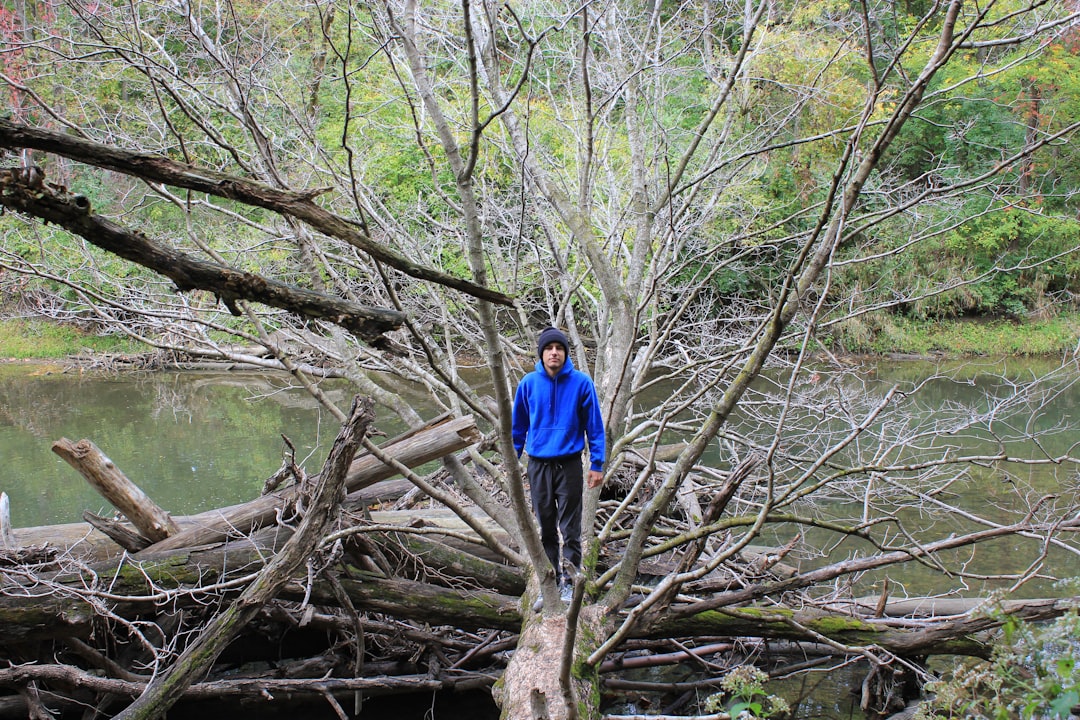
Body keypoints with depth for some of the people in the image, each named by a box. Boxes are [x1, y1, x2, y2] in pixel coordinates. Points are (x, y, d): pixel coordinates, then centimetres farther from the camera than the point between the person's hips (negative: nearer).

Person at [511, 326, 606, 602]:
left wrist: (597, 464, -3)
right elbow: (518, 426, 9)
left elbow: (594, 425, -1)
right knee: (546, 527, 11)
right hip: (538, 465, 2)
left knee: (570, 529, 2)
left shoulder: (581, 382, -7)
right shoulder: (529, 383, -1)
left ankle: (569, 582, 13)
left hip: (569, 464, -2)